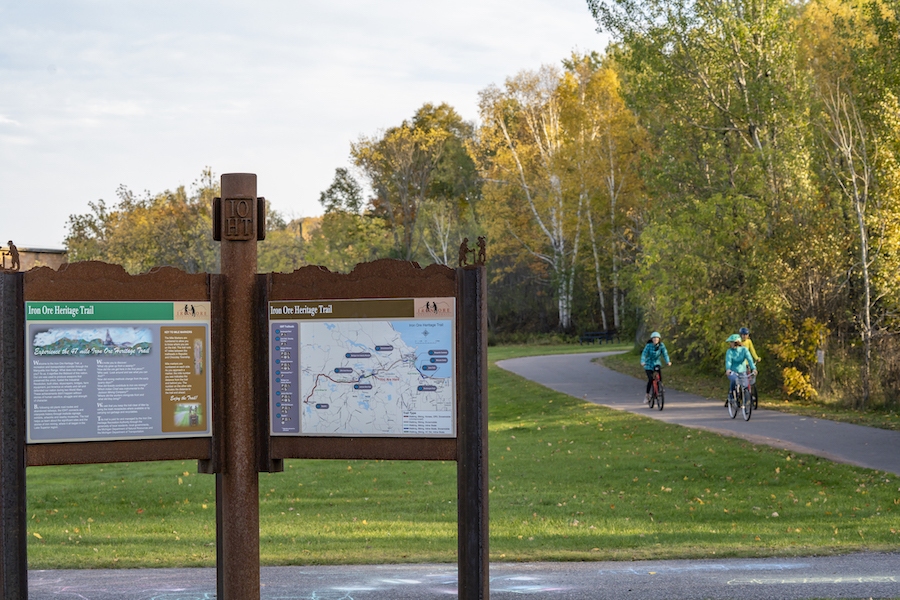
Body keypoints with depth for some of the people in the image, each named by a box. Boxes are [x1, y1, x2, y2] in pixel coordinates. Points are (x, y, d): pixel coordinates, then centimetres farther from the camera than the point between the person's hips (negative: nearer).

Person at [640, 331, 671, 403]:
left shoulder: (661, 345, -8)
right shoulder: (649, 346, -15)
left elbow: (665, 354, -14)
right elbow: (644, 354, -23)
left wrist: (668, 361, -32)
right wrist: (642, 362, -41)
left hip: (657, 364, 3)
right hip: (649, 365, -3)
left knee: (660, 378, -16)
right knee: (650, 379, -20)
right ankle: (647, 395, -4)